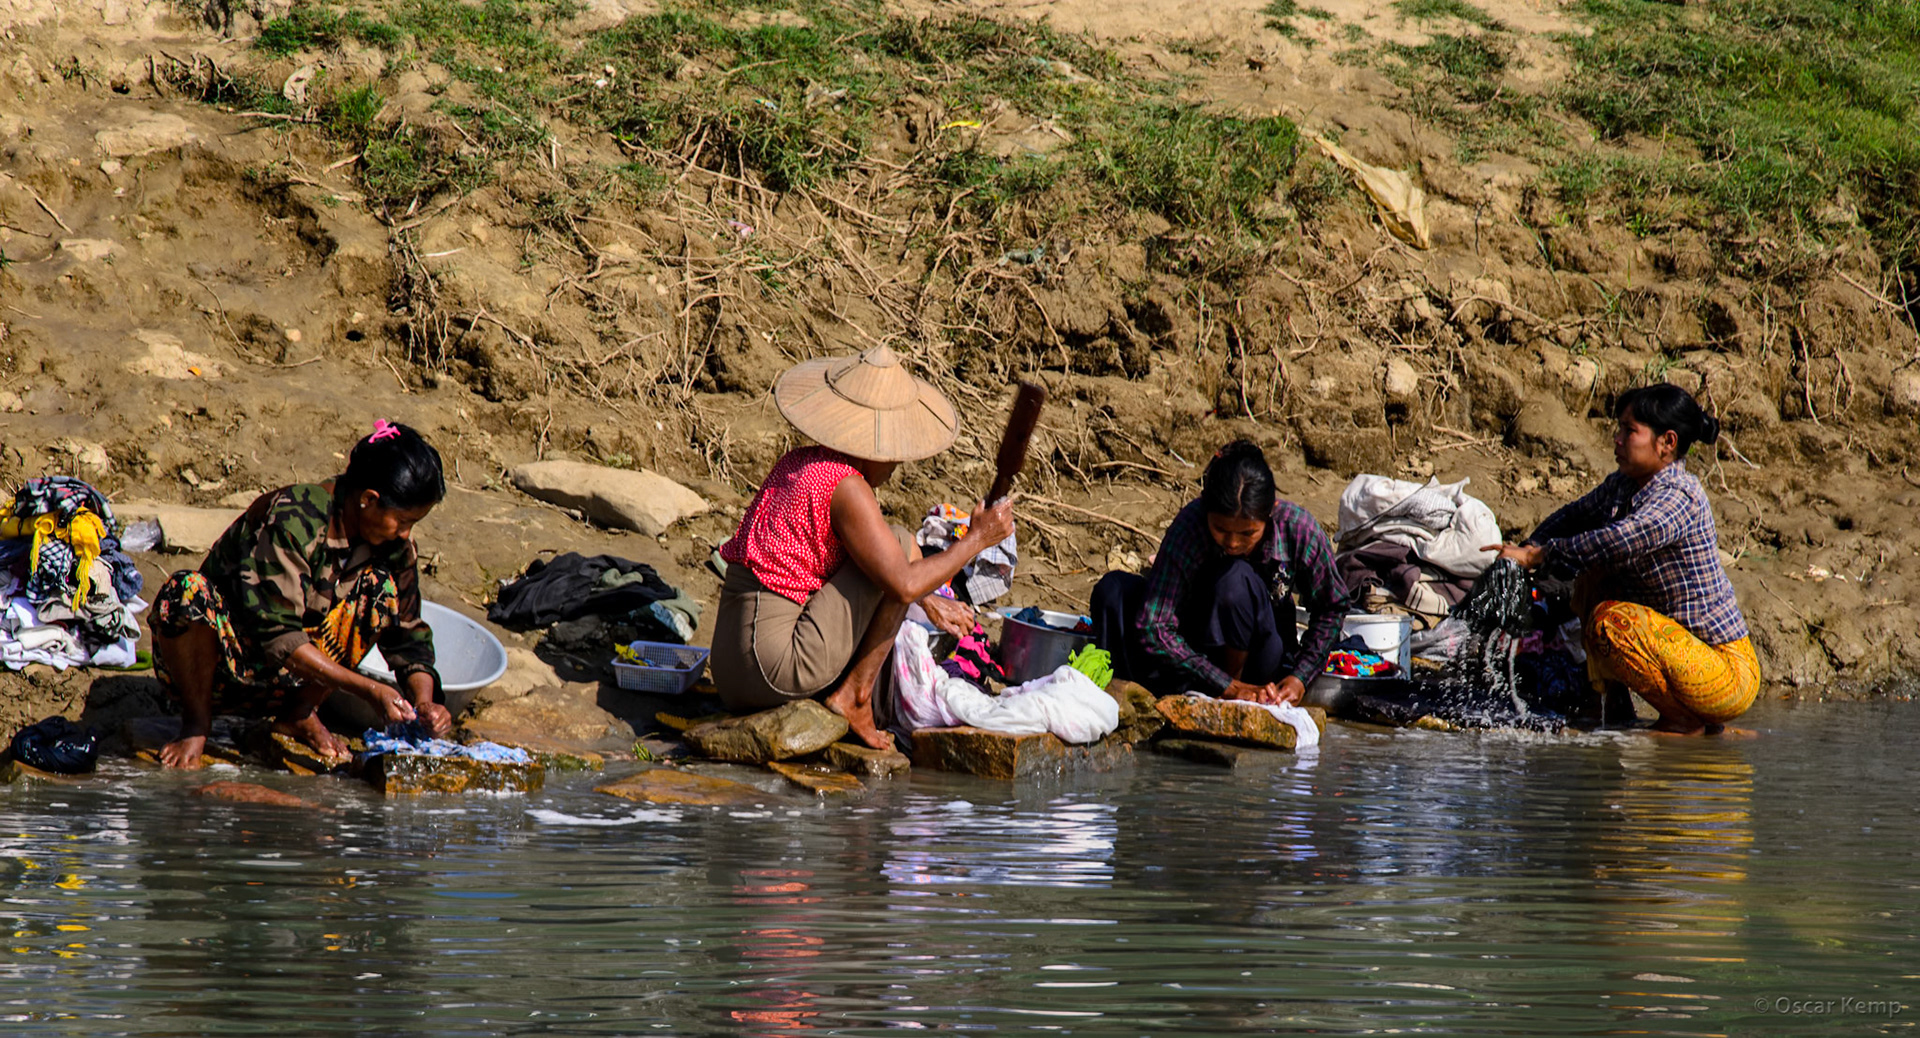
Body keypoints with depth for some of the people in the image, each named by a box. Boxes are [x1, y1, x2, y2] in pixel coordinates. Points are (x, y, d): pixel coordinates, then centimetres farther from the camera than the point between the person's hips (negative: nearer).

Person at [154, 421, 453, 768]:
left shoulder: (393, 542, -6)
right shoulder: (293, 519, -26)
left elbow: (408, 634, 1)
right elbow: (276, 634, -29)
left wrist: (424, 701, -19)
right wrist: (368, 689, -32)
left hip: (281, 682, 5)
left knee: (380, 588, -16)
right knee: (186, 593, -38)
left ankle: (300, 715, -4)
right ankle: (196, 723, -14)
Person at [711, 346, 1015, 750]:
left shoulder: (796, 463, 15)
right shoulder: (846, 486, -13)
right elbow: (902, 584, -18)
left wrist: (928, 602, 36)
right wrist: (976, 540, -5)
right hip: (779, 668, -9)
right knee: (902, 543, -2)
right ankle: (856, 696, -2)